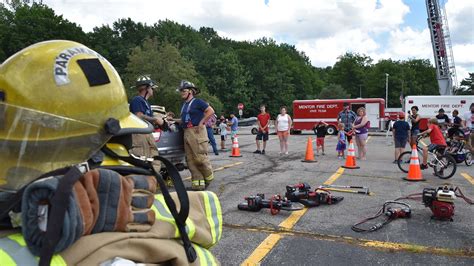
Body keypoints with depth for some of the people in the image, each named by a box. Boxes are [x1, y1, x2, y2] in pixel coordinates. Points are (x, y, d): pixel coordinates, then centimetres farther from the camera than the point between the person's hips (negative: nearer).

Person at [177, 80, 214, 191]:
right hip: (187, 133, 8)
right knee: (190, 160, 4)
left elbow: (211, 111, -11)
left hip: (197, 131, -8)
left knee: (200, 157, -10)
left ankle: (209, 177, 12)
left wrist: (201, 122, -14)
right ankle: (197, 183, 8)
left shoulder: (197, 102, -3)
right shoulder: (184, 105, 21)